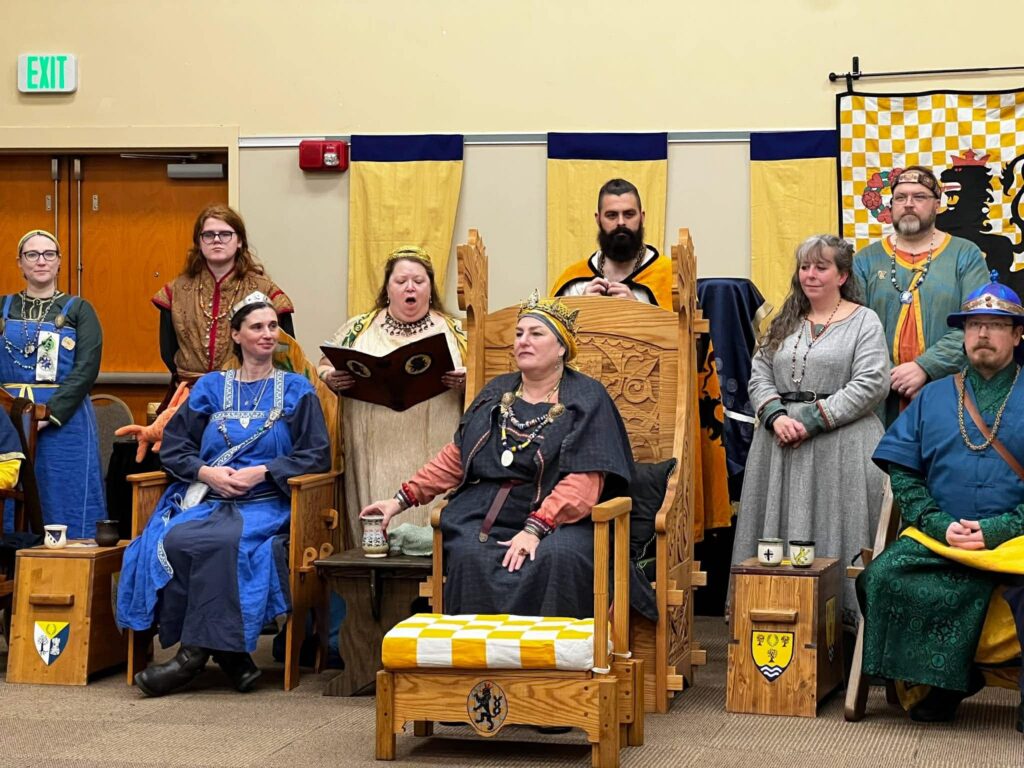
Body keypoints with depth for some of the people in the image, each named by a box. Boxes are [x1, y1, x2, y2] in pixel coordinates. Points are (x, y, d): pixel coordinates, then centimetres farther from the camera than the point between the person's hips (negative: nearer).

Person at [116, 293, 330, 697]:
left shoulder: (296, 390, 11)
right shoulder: (210, 387, 17)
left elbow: (317, 455, 2)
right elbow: (172, 446, 12)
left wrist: (261, 472, -11)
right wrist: (206, 472, -8)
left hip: (266, 503, -3)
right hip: (206, 498, 3)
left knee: (218, 542, -36)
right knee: (172, 541, -31)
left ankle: (196, 652, -25)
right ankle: (228, 654, -23)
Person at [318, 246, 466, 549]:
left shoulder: (454, 331, 11)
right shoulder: (357, 329, 15)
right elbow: (324, 367, 19)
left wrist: (466, 383, -11)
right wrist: (332, 379, -3)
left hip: (434, 459, -1)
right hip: (375, 459, 1)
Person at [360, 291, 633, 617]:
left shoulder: (586, 398, 3)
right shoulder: (497, 392, 20)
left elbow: (584, 482, -8)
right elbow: (454, 458, 18)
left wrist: (535, 529, -20)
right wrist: (402, 499, 7)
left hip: (556, 517, -3)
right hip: (483, 516, 4)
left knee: (556, 557, -35)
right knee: (471, 557, -29)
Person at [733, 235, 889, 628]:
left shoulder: (864, 321, 1)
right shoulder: (785, 322, 17)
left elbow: (870, 385, -10)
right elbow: (759, 377, 11)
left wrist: (812, 419, -15)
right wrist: (776, 416, -9)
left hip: (840, 446, -5)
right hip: (781, 445, 5)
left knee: (833, 532, -7)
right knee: (781, 532, 3)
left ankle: (840, 617, -3)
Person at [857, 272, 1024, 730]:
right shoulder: (933, 397, 17)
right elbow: (903, 474, 9)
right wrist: (941, 525, -6)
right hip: (940, 539, 3)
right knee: (881, 578, -22)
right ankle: (948, 680, -2)